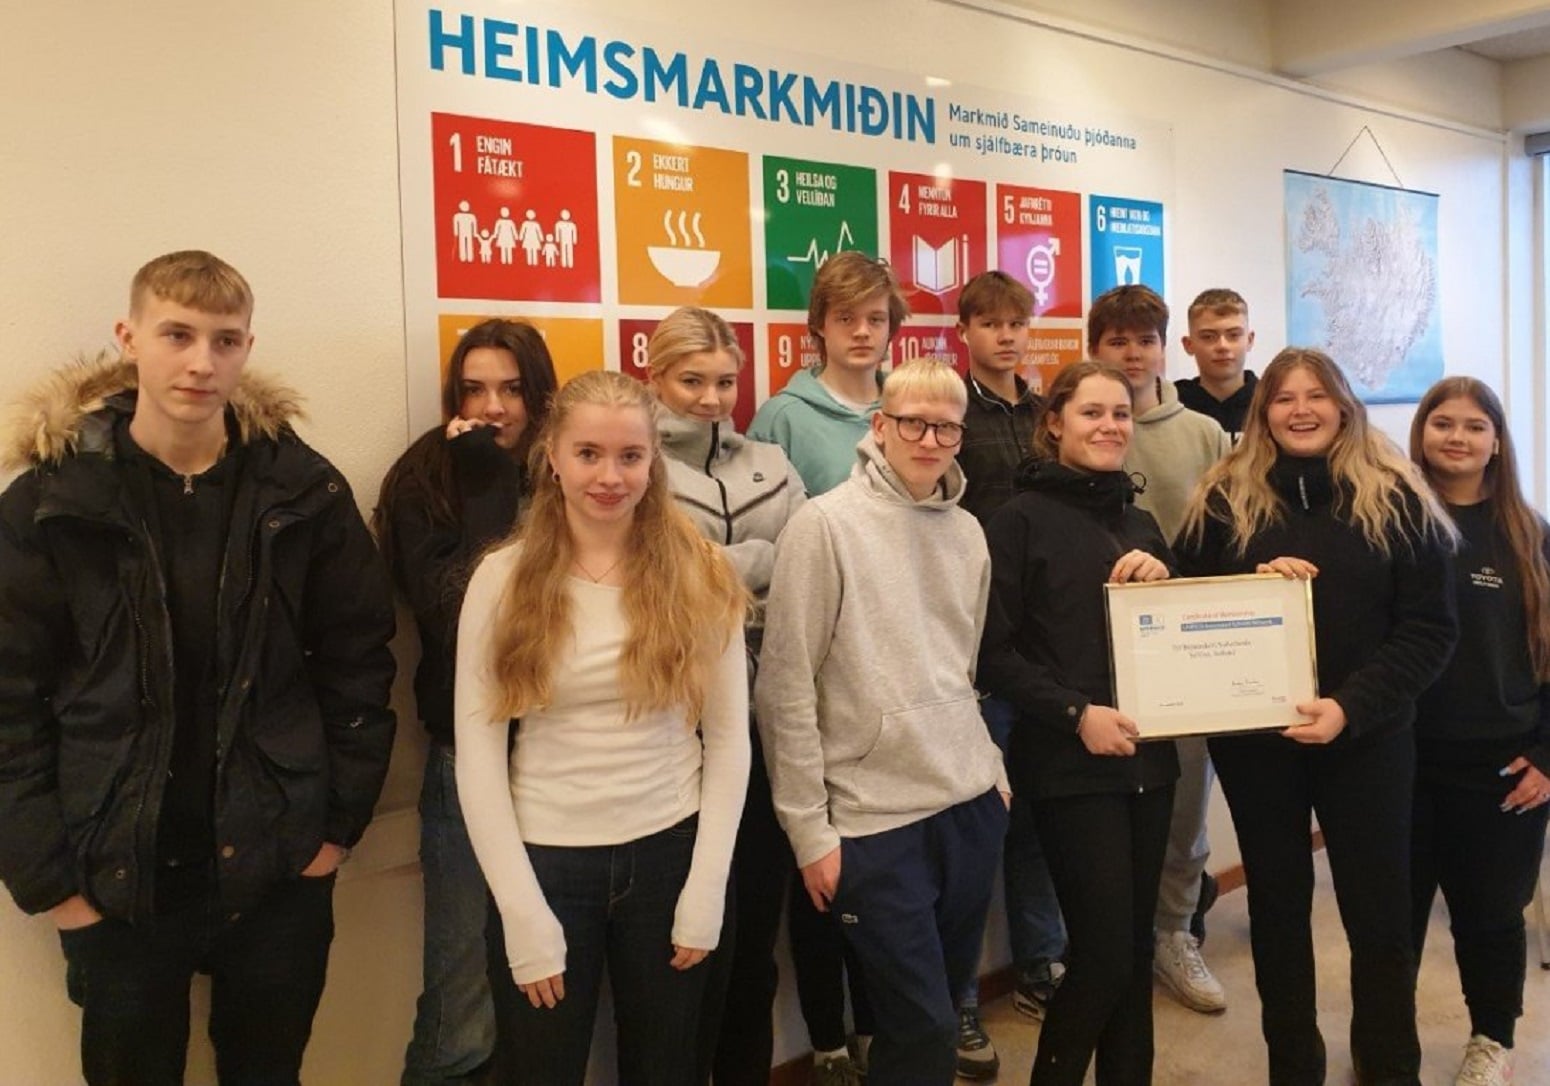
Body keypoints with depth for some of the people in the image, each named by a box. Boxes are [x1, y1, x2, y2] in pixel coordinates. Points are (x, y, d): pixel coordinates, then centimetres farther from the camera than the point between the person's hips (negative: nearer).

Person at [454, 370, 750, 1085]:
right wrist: (524, 914, -10)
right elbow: (478, 755, -6)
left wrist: (706, 891, -5)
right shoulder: (504, 578, -6)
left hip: (669, 854, 1)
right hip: (545, 861, -1)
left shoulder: (698, 574, -3)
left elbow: (729, 739, 0)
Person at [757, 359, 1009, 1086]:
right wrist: (808, 828, -11)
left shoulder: (968, 530, 8)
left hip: (972, 804, 6)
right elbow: (785, 687, -11)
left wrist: (992, 767, 13)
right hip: (875, 817, -6)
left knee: (946, 1004, 18)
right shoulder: (826, 524, -11)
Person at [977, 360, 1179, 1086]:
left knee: (1135, 947, 11)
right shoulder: (1021, 519, -5)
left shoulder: (1139, 522, 15)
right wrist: (1076, 713, -20)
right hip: (1070, 766, -6)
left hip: (1147, 757, 6)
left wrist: (1163, 583, -2)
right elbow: (992, 652, -10)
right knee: (1104, 950, -5)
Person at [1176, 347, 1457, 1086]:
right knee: (1277, 907, 13)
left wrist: (1352, 706, -18)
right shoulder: (1223, 499, 2)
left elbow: (1430, 626, -6)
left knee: (1380, 912, 7)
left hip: (1367, 738, -1)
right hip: (1253, 737, 1)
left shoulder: (1396, 498, -2)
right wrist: (1252, 584, -17)